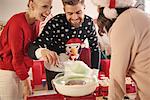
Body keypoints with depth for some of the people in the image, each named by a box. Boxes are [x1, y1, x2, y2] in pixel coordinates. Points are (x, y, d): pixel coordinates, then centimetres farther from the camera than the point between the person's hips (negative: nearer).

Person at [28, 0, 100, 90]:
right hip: (55, 71, -3)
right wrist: (42, 52, -54)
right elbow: (32, 48, -31)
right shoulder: (55, 23, -26)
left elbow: (95, 49, -2)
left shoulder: (89, 22, -14)